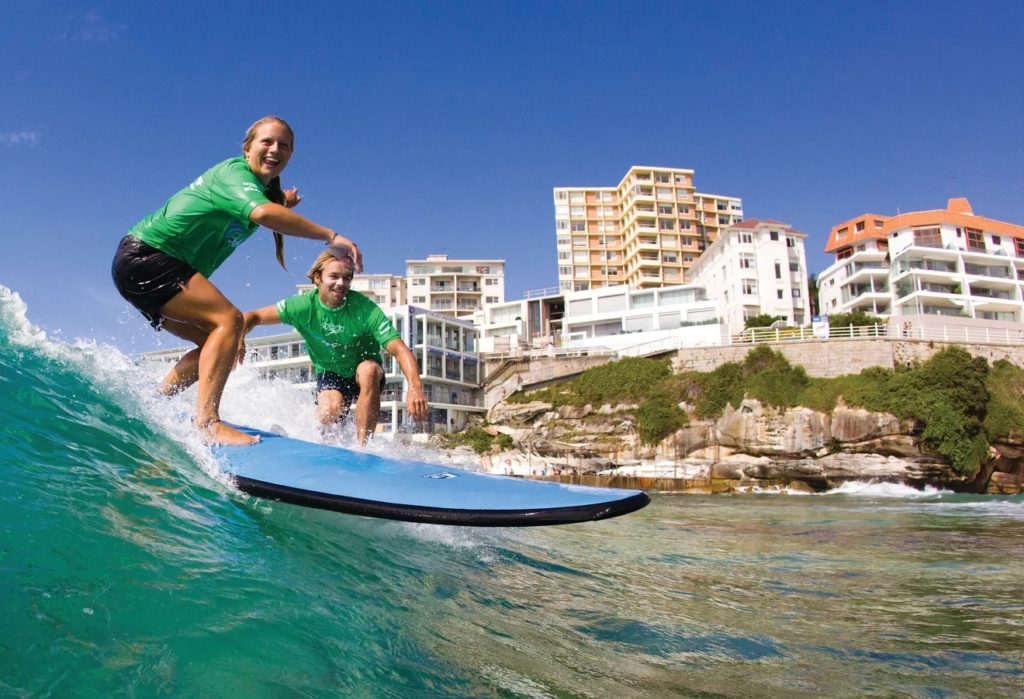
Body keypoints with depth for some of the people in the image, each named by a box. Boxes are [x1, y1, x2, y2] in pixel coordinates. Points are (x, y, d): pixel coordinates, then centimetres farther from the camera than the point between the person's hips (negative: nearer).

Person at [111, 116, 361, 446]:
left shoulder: (264, 189, 12)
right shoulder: (235, 172, -16)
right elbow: (262, 213, -36)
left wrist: (282, 205, 8)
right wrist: (330, 236, -38)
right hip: (143, 257, -10)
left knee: (216, 342, 8)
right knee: (228, 320, -22)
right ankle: (208, 421, -30)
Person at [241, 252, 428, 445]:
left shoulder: (365, 309, -25)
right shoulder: (304, 305, -19)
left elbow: (400, 349, -33)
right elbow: (254, 316, -10)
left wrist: (415, 386, -50)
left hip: (365, 374, -1)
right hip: (329, 373, 1)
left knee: (369, 369, -36)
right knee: (328, 413, -29)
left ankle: (362, 445, -28)